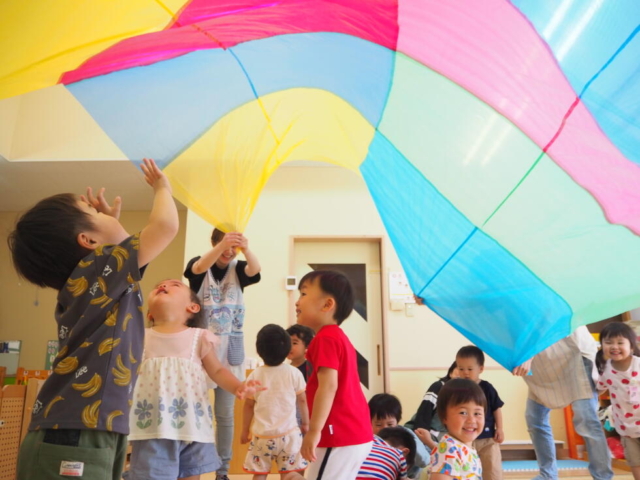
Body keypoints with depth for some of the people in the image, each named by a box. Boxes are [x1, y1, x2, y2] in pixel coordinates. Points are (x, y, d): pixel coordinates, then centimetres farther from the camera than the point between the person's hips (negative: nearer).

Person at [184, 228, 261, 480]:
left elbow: (255, 269, -20)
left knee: (225, 412, 7)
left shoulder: (238, 269, 3)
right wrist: (222, 244, -47)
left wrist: (246, 248, -43)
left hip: (230, 348, 2)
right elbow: (200, 268, -27)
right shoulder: (199, 265, -2)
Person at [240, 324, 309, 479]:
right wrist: (306, 423, 19)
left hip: (262, 435, 1)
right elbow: (302, 400, 3)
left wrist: (245, 431, 16)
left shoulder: (255, 375, -4)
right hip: (288, 433, -1)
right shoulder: (294, 372, -6)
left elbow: (249, 405, 3)